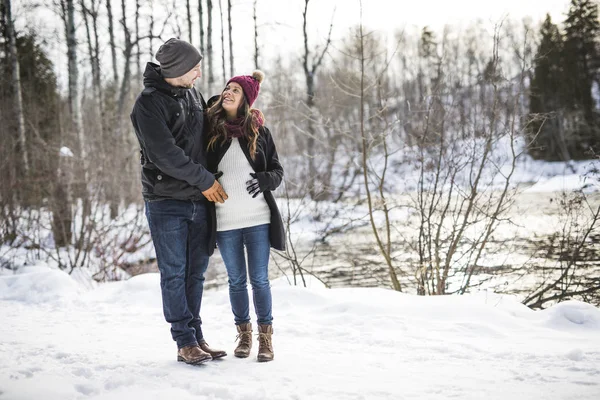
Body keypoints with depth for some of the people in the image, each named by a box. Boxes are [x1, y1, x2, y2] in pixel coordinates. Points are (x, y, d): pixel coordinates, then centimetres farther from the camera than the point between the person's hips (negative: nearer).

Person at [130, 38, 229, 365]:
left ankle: (196, 336, 19)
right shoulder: (150, 103, -13)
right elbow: (165, 154, -19)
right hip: (166, 203, -7)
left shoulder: (192, 94, 10)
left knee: (196, 272, 10)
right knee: (174, 273, 0)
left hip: (198, 201, 7)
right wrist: (204, 180, -14)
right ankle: (185, 342, 7)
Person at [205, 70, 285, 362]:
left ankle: (265, 335, 16)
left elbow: (277, 170, 6)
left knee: (259, 279, 4)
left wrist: (266, 180, -14)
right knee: (236, 280, 11)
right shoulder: (209, 129, 1)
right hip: (225, 222, 1)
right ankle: (243, 333, 26)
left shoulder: (259, 130, 1)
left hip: (257, 219, -1)